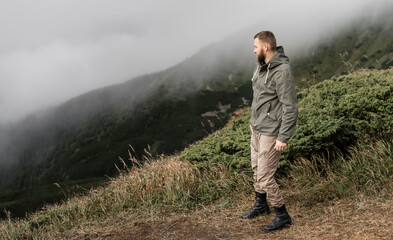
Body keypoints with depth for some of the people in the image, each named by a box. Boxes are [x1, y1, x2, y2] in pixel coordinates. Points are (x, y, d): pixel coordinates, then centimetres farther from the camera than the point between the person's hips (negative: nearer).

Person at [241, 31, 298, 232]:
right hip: (257, 128, 9)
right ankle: (260, 205, 42)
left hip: (271, 133, -9)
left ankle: (282, 216, 17)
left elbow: (290, 107, -24)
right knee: (257, 168, 22)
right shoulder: (261, 66, 4)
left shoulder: (282, 71, -24)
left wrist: (283, 138, -22)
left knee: (265, 176, -3)